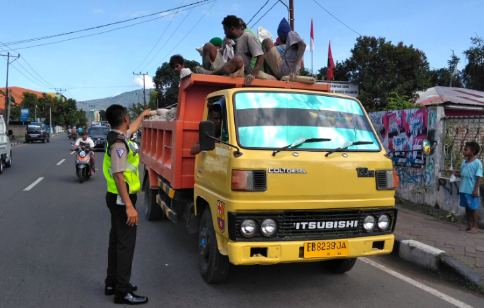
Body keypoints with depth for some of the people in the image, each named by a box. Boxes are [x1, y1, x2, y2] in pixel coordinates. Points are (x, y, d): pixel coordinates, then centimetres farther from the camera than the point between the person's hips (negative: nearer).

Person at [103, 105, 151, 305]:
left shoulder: (118, 137, 8)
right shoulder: (118, 144, -22)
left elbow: (132, 128, 32)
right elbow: (118, 176, -27)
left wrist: (143, 115, 49)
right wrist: (129, 206, -28)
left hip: (118, 198, 10)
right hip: (121, 200, -10)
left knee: (117, 240, 17)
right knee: (126, 243, -5)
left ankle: (112, 283, 29)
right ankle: (122, 292, 3)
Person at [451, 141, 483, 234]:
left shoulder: (477, 163, -11)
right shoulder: (464, 162, 10)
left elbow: (479, 177, -13)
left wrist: (476, 190, -17)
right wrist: (455, 173, 0)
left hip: (471, 191, -7)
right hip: (463, 190, 7)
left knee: (473, 208, 2)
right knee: (467, 208, 14)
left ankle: (475, 227, 12)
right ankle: (469, 225, 24)